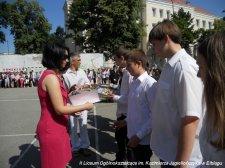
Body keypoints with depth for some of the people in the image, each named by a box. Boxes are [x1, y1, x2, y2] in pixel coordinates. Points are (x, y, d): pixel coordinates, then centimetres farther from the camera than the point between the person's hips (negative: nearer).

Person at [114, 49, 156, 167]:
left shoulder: (150, 84, -20)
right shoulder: (133, 83, 4)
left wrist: (139, 135, -19)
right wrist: (126, 121, 10)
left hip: (143, 139, -7)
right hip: (133, 135, 7)